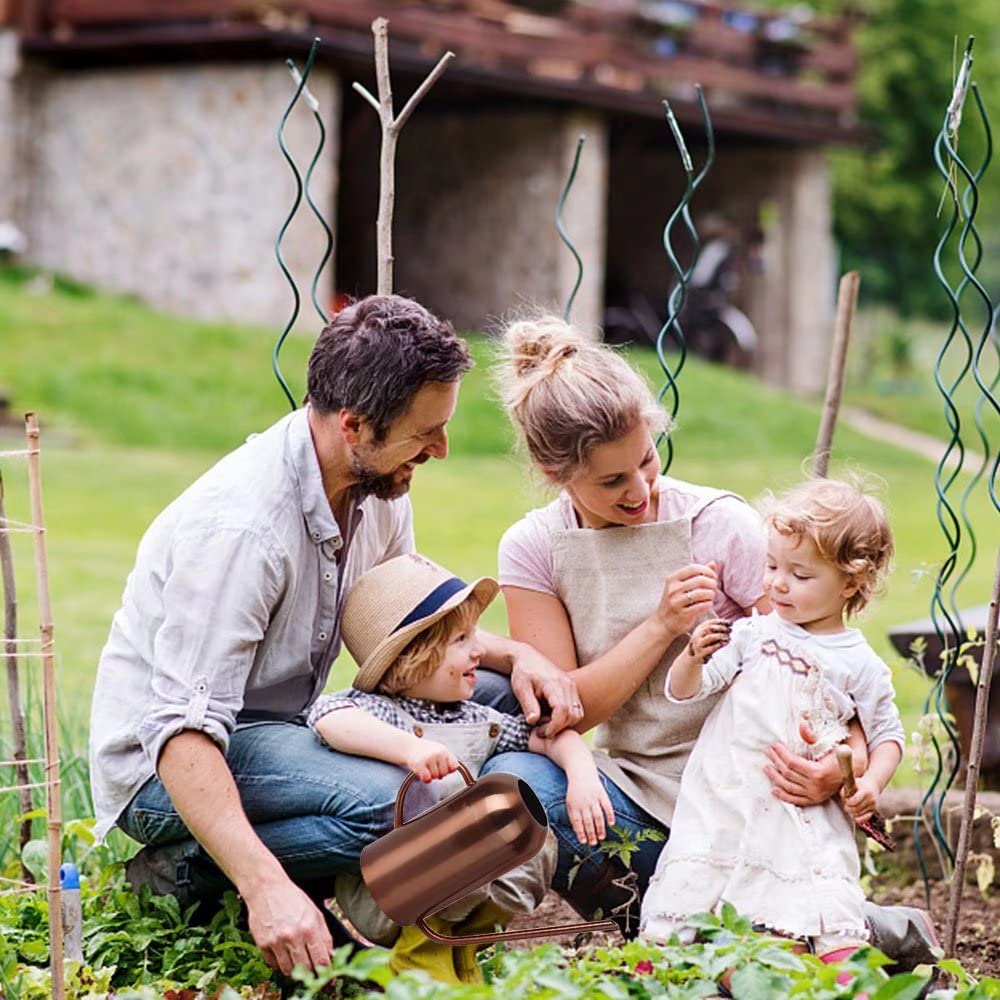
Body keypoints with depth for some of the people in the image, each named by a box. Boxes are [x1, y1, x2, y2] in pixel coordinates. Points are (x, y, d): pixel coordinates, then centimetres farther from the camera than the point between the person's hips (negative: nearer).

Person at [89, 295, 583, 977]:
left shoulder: (378, 486, -1)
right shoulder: (241, 524, -29)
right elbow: (182, 731, -34)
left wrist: (514, 654, -5)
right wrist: (267, 888, -44)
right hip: (168, 763, -10)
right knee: (389, 803, -33)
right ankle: (188, 871, -9)